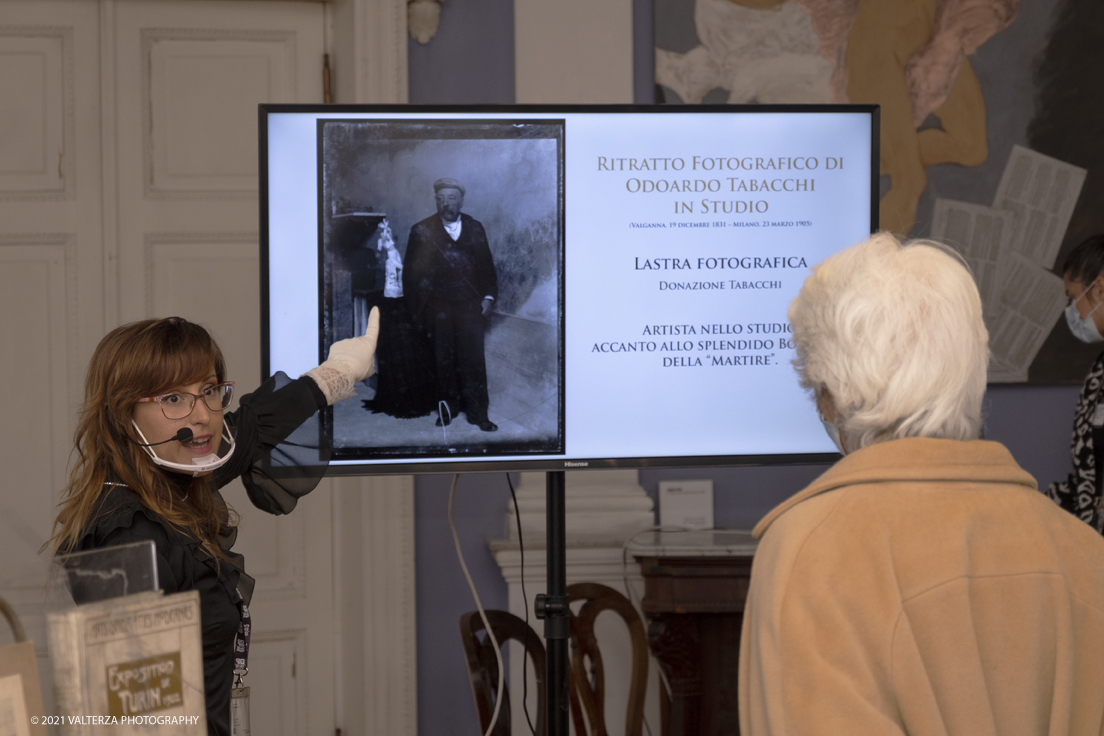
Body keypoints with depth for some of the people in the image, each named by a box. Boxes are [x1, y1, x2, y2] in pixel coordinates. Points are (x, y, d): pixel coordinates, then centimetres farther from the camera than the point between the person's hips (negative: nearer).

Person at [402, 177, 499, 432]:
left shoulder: (474, 228, 9)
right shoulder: (422, 231, 2)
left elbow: (486, 265, 14)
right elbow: (411, 272, 3)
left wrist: (488, 296, 4)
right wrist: (418, 306, -2)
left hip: (470, 305, 1)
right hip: (438, 308, -1)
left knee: (473, 359, -4)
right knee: (443, 360, 4)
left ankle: (477, 412, 4)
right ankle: (448, 408, 18)